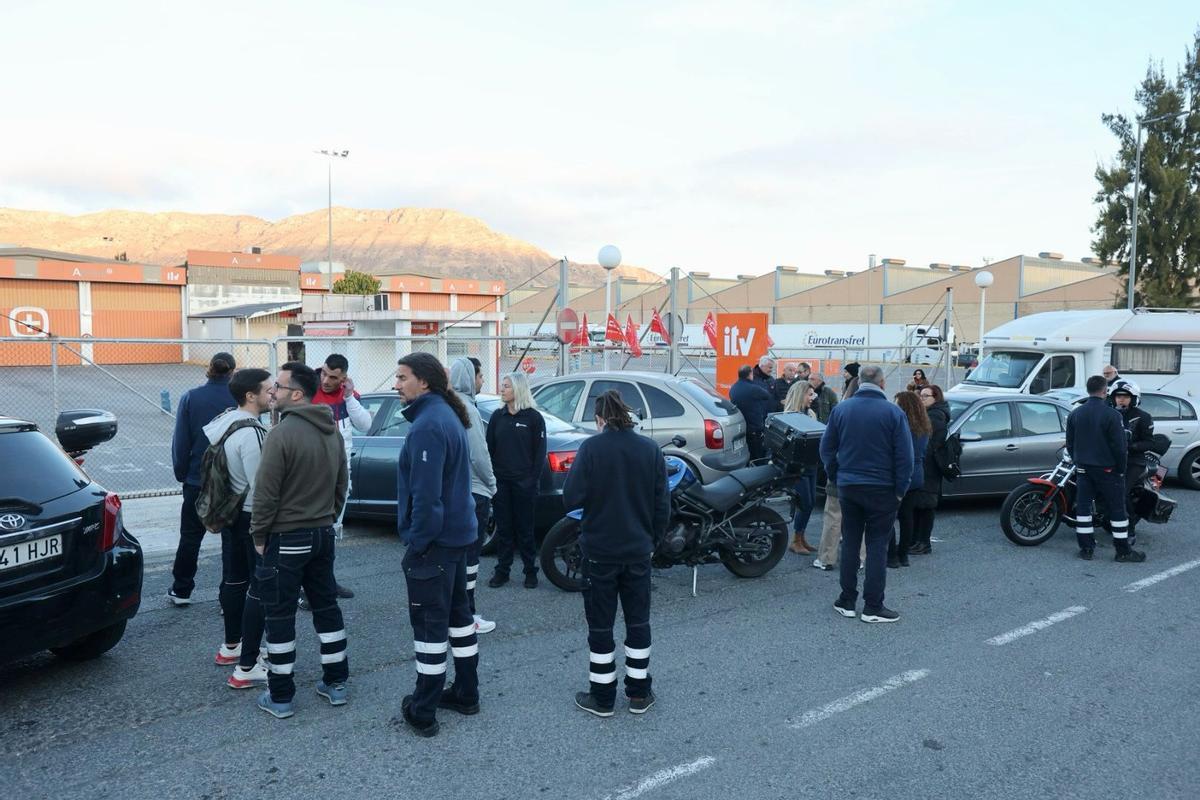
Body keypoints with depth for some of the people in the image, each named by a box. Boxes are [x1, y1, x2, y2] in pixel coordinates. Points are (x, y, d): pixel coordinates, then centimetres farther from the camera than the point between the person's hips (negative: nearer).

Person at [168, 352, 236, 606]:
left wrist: (181, 473, 8)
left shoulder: (190, 398, -5)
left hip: (197, 480, 1)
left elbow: (180, 441, -2)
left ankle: (181, 590, 23)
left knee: (191, 535, 14)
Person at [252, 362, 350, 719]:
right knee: (326, 607, 16)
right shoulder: (332, 432, 6)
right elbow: (342, 485, 12)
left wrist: (259, 535, -5)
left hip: (286, 539, -7)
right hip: (323, 535, 7)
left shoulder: (282, 434, -19)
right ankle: (336, 683, 24)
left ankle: (280, 697, 12)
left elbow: (265, 494, -17)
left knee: (280, 616, 4)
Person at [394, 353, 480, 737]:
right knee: (457, 612, 18)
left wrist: (417, 542, -17)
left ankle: (423, 713, 10)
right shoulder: (448, 415, 11)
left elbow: (425, 492, -25)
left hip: (434, 538, -10)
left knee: (430, 623, -1)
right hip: (457, 533, 10)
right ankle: (466, 693, 29)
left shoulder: (428, 424, -21)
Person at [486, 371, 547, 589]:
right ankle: (502, 570, 16)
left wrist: (534, 480, -9)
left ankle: (530, 570, 15)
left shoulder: (533, 417, -2)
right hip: (501, 481, 3)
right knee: (503, 527, 7)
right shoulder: (498, 416, 8)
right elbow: (490, 447, 9)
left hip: (523, 482, -3)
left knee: (525, 528, 4)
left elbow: (540, 451, -3)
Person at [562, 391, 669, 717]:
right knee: (638, 621, 15)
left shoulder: (591, 448, -14)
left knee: (601, 624, 8)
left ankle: (602, 697, 16)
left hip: (600, 550, -3)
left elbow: (571, 498, -17)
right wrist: (653, 539, 14)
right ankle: (639, 694, 23)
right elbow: (662, 505, 1)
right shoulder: (650, 449, -2)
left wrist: (596, 493, 3)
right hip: (638, 550, 3)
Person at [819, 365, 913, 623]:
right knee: (877, 545, 3)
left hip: (848, 486, 3)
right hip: (882, 488, -3)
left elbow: (826, 449, 4)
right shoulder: (893, 413, -10)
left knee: (850, 542, 13)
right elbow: (905, 456, -11)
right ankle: (873, 606, 5)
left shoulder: (841, 409, -1)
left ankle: (847, 601, 17)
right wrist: (900, 489, -2)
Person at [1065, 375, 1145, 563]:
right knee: (1117, 509, 4)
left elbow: (1070, 444, 9)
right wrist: (1121, 469, -2)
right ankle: (1123, 551, 9)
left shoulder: (1075, 414, 2)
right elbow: (1119, 446, -14)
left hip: (1083, 468, 5)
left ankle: (1086, 548, 10)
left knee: (1083, 507, 9)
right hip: (1107, 469, -5)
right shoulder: (1112, 415, -15)